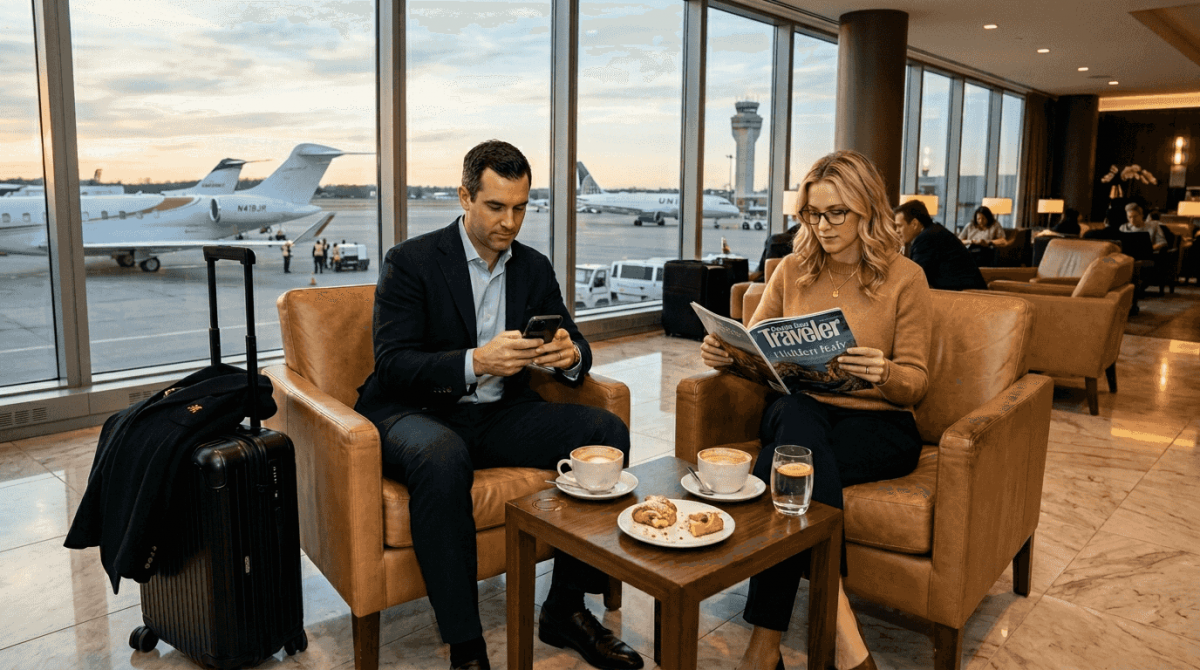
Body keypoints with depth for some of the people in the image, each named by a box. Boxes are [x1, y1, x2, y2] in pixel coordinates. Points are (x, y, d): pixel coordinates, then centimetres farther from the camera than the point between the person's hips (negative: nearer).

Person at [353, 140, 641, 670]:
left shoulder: (535, 268, 9)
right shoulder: (410, 262, -6)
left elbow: (575, 349, 8)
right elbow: (391, 364, -15)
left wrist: (570, 356, -18)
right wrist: (475, 362, -31)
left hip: (499, 415, 5)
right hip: (416, 413, -4)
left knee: (606, 432, -15)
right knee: (442, 458, -39)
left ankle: (564, 609, -3)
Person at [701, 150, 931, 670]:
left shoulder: (904, 278, 3)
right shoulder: (792, 270, 12)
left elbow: (914, 383, 0)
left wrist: (883, 373, -23)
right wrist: (724, 353, -10)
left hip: (877, 423, -2)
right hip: (799, 409, 2)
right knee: (796, 414, -36)